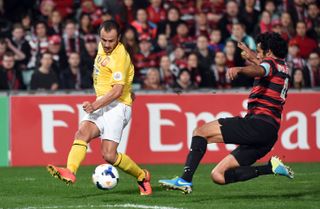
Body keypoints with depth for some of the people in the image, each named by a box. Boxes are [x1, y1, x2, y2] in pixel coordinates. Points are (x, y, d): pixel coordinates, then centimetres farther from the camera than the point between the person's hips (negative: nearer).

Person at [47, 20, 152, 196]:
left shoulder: (120, 57, -17)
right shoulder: (102, 47, 9)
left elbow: (117, 91, -23)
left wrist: (95, 106, -32)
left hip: (117, 106, -8)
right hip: (102, 104, 8)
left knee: (109, 155, -14)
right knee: (82, 133, -20)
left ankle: (142, 176, 9)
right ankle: (70, 173, -39)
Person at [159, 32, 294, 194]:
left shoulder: (272, 62, -1)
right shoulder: (283, 68, 26)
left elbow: (259, 70, -28)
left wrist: (239, 69, -47)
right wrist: (251, 57, 66)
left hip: (258, 123, -9)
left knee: (201, 131, -7)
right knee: (218, 176, 4)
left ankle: (185, 180, -20)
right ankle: (271, 167, -2)